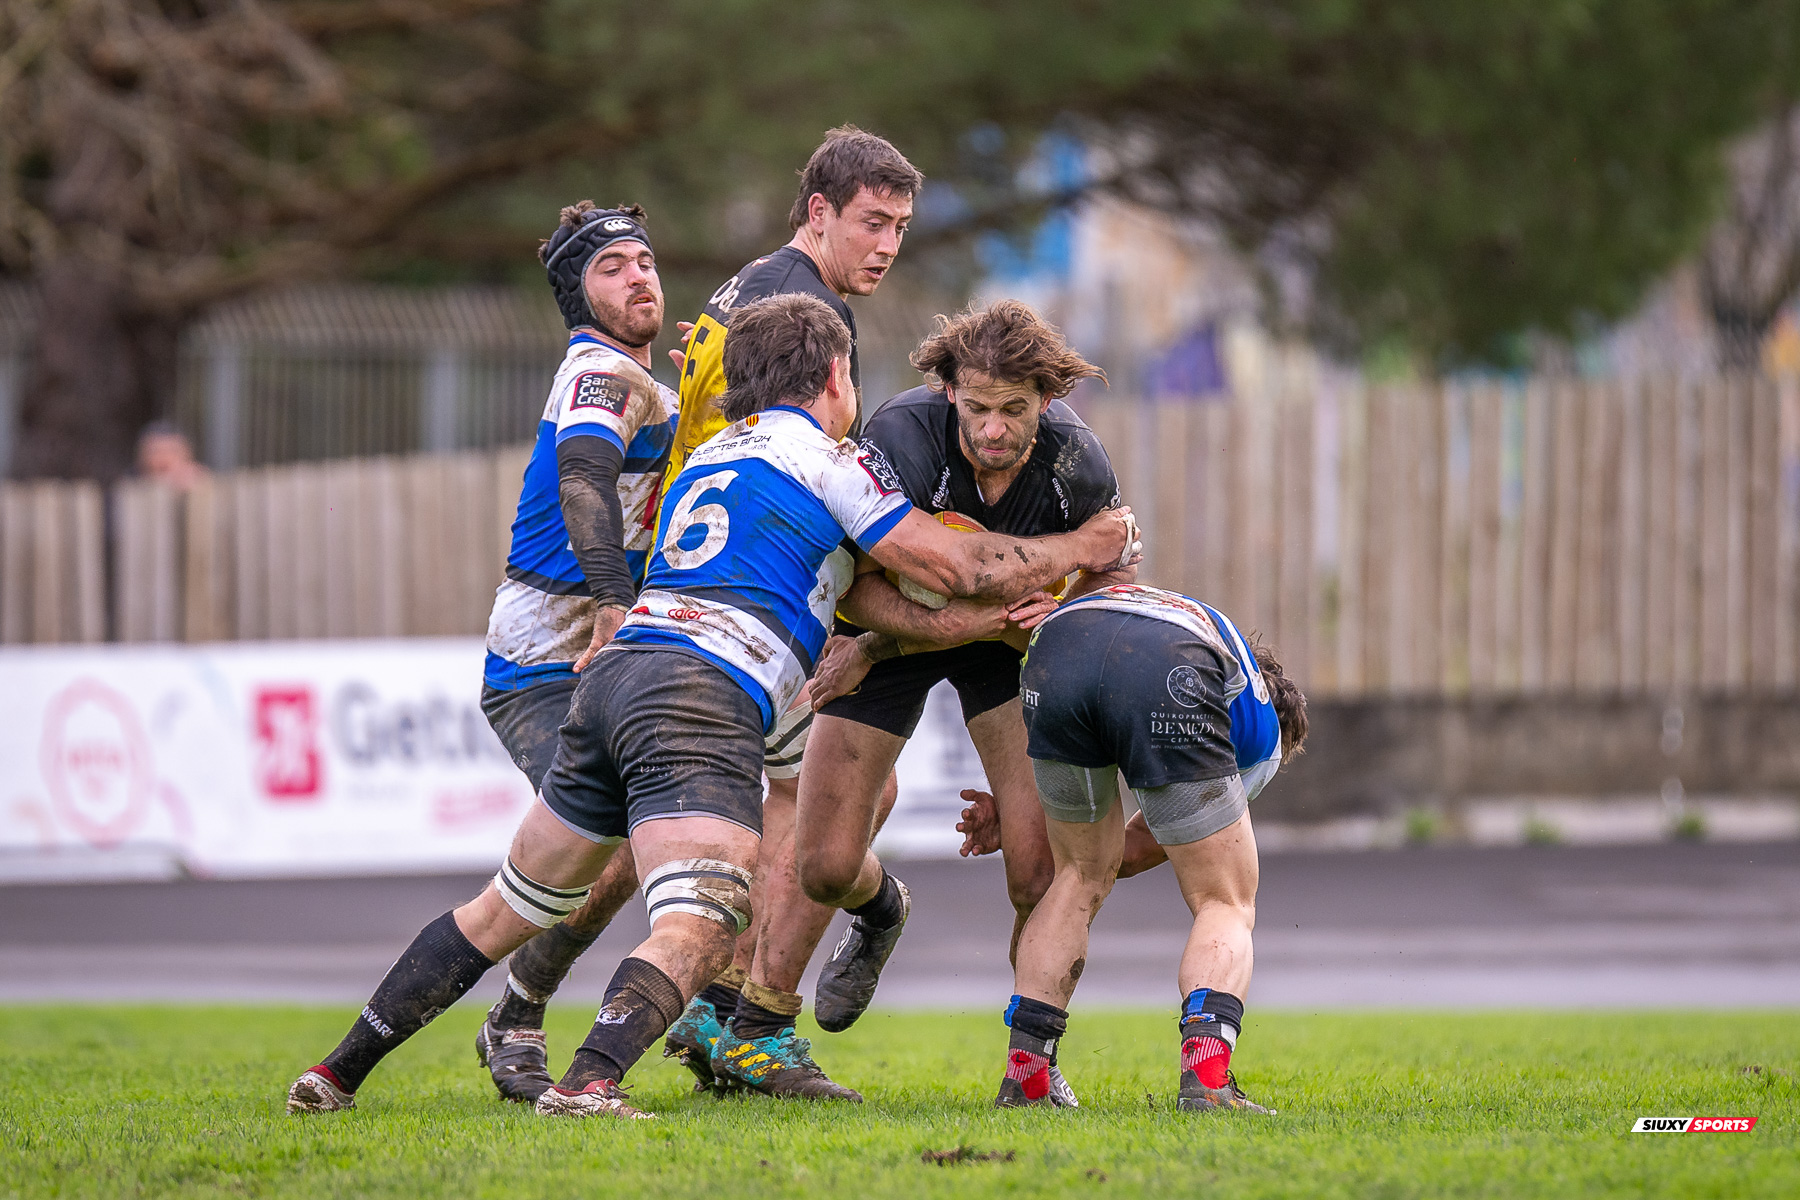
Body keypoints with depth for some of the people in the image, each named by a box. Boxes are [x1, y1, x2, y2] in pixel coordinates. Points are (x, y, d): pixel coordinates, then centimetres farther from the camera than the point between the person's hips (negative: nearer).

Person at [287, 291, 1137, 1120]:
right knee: (697, 933, -19)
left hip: (613, 674, 8)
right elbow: (955, 566, 3)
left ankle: (337, 1073, 20)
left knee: (505, 911, 19)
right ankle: (588, 1084, -44)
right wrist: (1082, 548, 17)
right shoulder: (824, 456, 6)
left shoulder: (708, 456, 29)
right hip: (701, 702, -8)